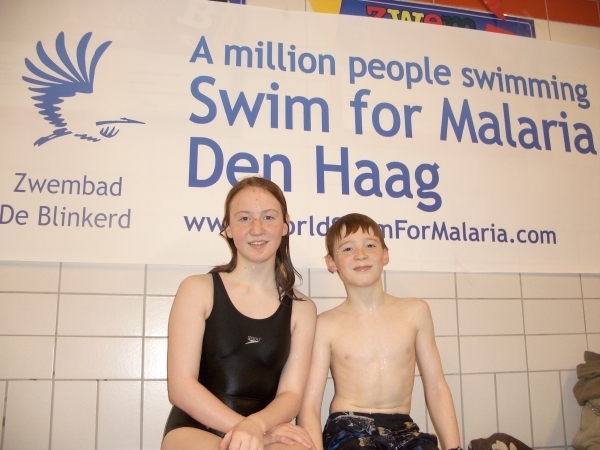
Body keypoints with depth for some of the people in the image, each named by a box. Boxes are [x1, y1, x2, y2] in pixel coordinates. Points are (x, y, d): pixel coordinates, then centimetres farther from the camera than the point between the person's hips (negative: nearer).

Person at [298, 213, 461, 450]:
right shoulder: (326, 324, -3)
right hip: (348, 428, -3)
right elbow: (309, 404, -6)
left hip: (403, 428, 3)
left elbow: (436, 388, 8)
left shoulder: (415, 312, 5)